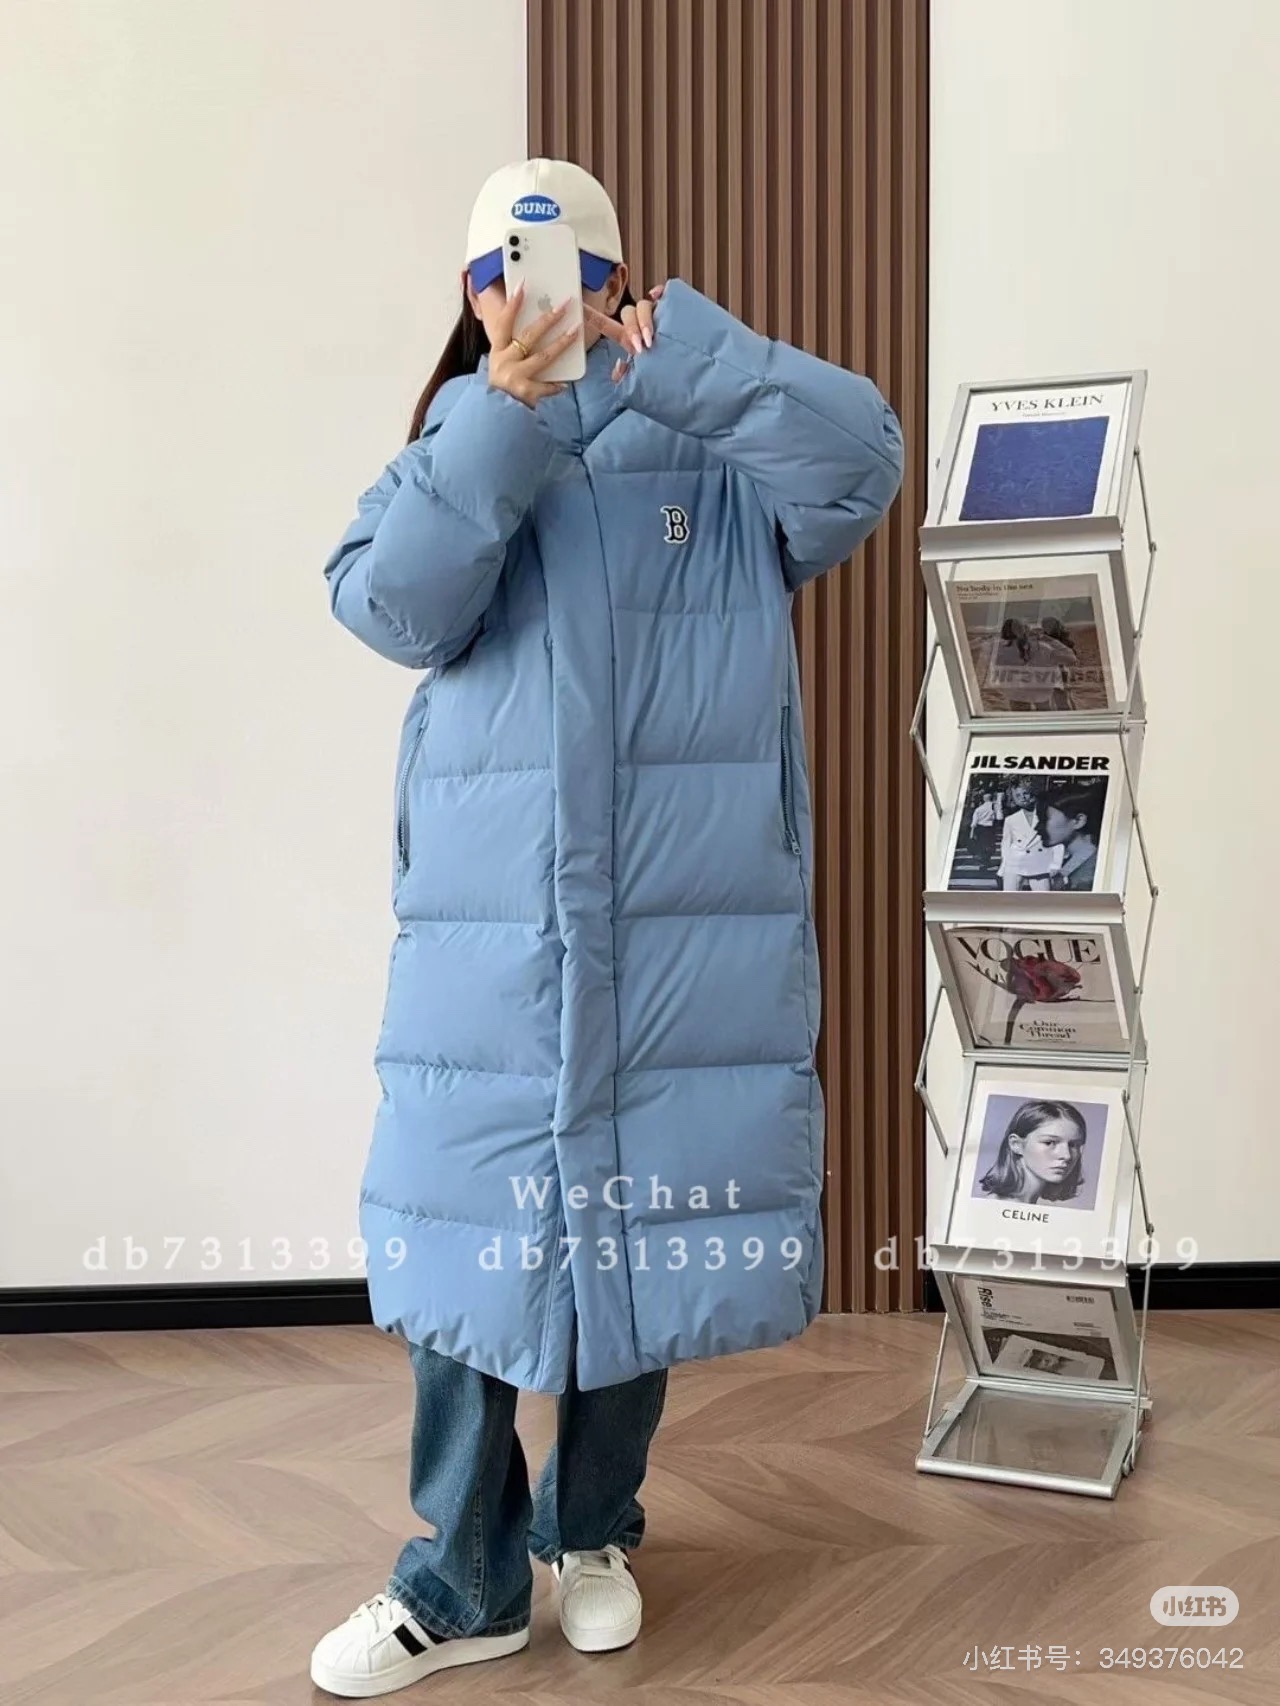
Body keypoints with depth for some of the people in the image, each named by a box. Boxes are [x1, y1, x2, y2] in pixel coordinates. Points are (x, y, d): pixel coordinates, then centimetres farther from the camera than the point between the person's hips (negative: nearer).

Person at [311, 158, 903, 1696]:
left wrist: (673, 349, -15)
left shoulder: (720, 464, 7)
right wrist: (503, 410, -15)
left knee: (650, 1232, 9)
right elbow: (391, 607, -8)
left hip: (692, 939, 0)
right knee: (467, 1234, 3)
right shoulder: (447, 461, 11)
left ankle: (591, 1528, 33)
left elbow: (860, 456, -11)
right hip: (486, 941, 1)